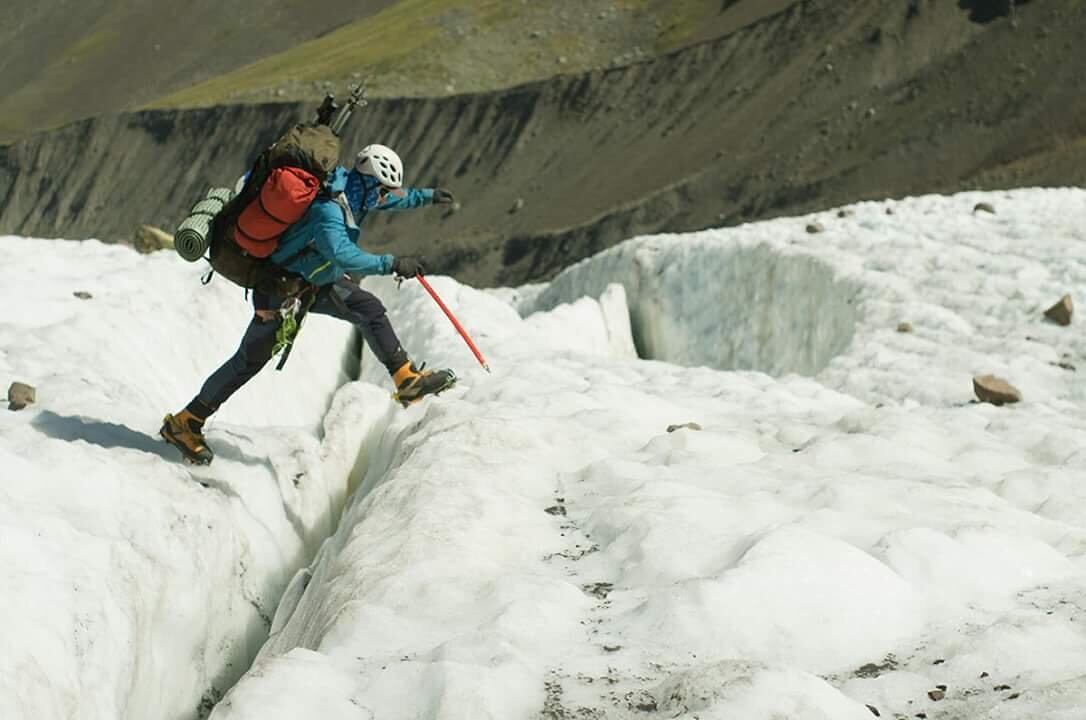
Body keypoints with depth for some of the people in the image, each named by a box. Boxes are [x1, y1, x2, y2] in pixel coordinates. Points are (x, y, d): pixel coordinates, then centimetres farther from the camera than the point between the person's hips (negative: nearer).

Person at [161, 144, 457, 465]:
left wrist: (427, 197, 23)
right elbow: (342, 254, -49)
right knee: (250, 360, 0)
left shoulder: (353, 189, -5)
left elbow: (392, 198, 17)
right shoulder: (327, 210, -34)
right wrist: (392, 264, -48)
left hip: (317, 282, 8)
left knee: (370, 309, -5)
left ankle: (407, 379, 1)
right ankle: (184, 423, 8)